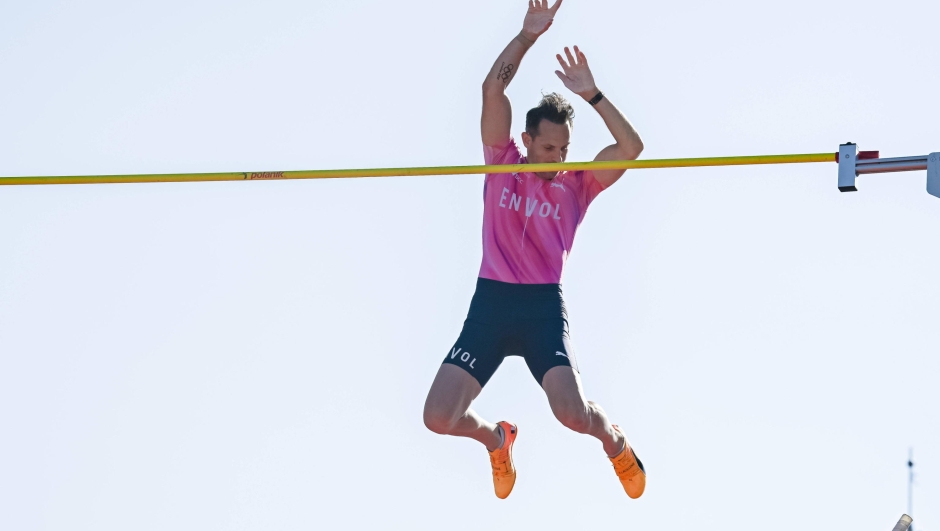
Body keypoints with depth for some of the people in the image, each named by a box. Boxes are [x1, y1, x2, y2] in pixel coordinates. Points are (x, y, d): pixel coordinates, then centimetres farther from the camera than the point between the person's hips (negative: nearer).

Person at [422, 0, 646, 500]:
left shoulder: (576, 187, 9)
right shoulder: (502, 165, 10)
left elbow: (631, 147, -4)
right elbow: (493, 88, 0)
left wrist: (591, 94, -6)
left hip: (544, 306, -1)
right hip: (490, 302, 1)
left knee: (573, 413, -23)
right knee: (439, 417, -11)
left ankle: (615, 440, 17)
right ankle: (497, 438, 26)